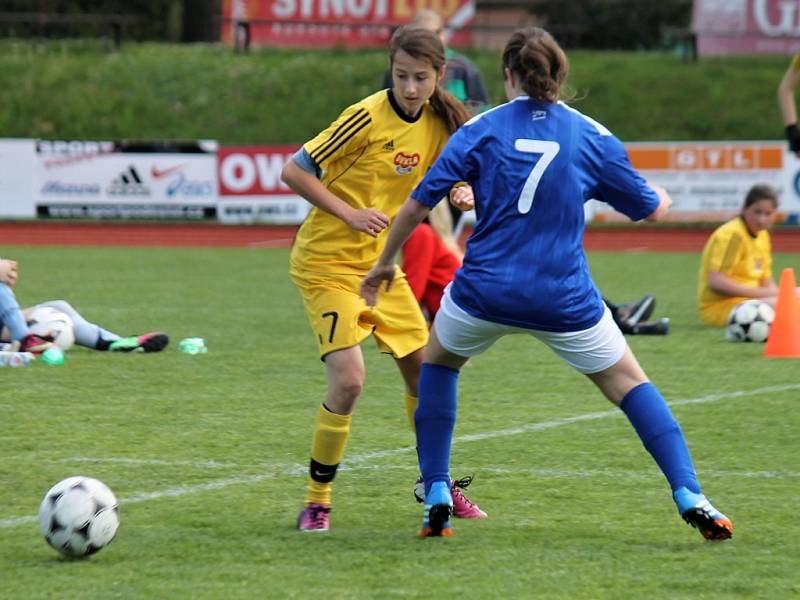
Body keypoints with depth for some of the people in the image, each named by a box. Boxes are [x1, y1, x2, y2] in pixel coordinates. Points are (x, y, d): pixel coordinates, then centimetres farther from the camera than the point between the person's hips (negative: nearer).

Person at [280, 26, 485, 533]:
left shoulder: (438, 122, 0)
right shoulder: (368, 117, -20)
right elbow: (294, 171, -16)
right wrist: (348, 214, -23)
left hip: (380, 263, 7)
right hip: (328, 262, -7)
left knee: (424, 371, 11)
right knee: (349, 378, -19)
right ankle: (318, 499, -4)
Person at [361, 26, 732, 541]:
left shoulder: (480, 130, 1)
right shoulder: (591, 136, 2)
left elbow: (417, 205, 0)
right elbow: (651, 209, 12)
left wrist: (384, 264, 14)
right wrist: (662, 196, 36)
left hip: (483, 294, 0)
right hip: (565, 300, 0)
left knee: (438, 361, 28)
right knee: (629, 382, 16)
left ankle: (436, 495, 18)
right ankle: (689, 497, -1)